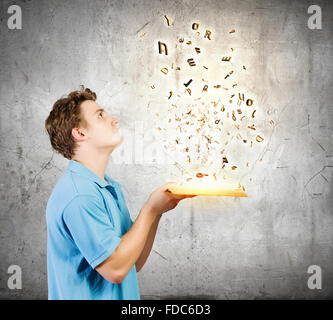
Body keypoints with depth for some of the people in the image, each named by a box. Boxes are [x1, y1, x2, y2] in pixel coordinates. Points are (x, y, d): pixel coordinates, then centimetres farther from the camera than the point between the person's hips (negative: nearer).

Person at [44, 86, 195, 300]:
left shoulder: (110, 187, 6)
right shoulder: (78, 195, -22)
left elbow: (135, 264, 5)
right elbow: (115, 269, -23)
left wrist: (157, 210, -6)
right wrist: (150, 211, -17)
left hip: (123, 296, 8)